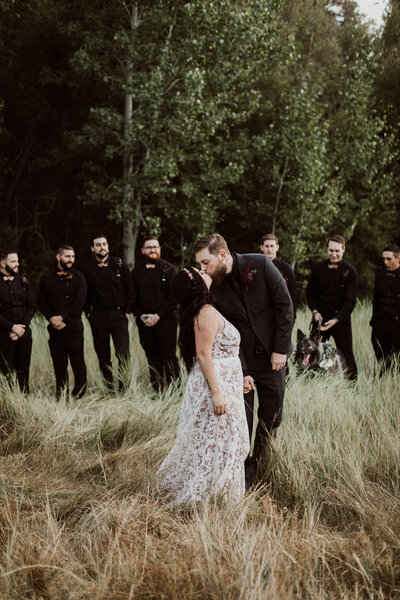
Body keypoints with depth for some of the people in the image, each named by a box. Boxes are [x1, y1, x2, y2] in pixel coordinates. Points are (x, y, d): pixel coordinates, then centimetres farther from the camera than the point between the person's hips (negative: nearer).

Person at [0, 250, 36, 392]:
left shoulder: (22, 282, 10)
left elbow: (32, 306, 11)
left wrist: (22, 326, -2)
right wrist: (12, 327, -12)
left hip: (24, 332, 4)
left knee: (24, 369, 6)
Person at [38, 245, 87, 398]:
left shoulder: (77, 276, 2)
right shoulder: (47, 279, 10)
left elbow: (79, 302, -6)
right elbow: (41, 302, 9)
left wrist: (62, 317, -13)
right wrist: (51, 318, -8)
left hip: (73, 326, -3)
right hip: (54, 327, 3)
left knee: (78, 363, -3)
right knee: (59, 364, 6)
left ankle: (79, 396, 7)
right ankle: (60, 396, 12)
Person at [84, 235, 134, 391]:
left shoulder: (119, 264, 2)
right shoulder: (88, 269, 6)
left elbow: (129, 289, 5)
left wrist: (127, 311, 0)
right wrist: (88, 312, 5)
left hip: (118, 315, -2)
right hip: (97, 317, 2)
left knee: (123, 354, -10)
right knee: (103, 355, 5)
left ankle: (123, 387, 0)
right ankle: (108, 387, 12)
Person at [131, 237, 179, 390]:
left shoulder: (169, 269, 1)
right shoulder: (136, 272, 12)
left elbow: (173, 297, -6)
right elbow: (132, 298, 11)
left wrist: (157, 316, -13)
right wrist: (141, 315, -5)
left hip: (165, 321, -3)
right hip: (144, 324, 3)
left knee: (169, 358, -6)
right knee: (152, 359, 5)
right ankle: (156, 391, 10)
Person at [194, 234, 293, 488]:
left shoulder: (260, 265, -12)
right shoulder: (214, 287, -8)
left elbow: (284, 305, -7)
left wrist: (281, 348, -9)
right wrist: (240, 372, -13)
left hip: (271, 357, 0)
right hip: (241, 360, 0)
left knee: (271, 418, 7)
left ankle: (260, 465, 24)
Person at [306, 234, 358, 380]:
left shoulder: (350, 271, -5)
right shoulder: (318, 268, 4)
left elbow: (350, 301, -8)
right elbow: (310, 291, 12)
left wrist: (336, 319, -20)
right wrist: (315, 311, -5)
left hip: (341, 318, -3)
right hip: (320, 317, 3)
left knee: (346, 356, -1)